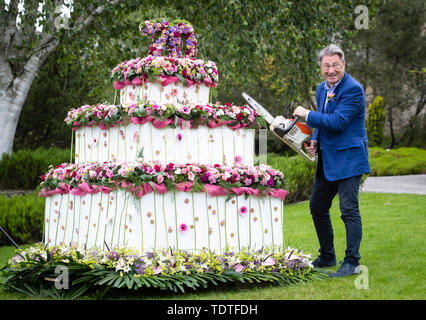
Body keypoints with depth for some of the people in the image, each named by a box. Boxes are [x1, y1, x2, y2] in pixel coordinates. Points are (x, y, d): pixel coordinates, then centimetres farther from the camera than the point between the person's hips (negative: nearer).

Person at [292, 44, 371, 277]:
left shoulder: (353, 89, -16)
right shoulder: (322, 88, 12)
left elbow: (337, 122, -24)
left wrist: (307, 114, -14)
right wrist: (315, 141, 5)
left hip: (348, 159, -9)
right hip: (327, 161, 9)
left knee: (349, 210, -9)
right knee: (317, 207, 15)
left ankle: (352, 262, -1)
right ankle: (327, 257, 28)